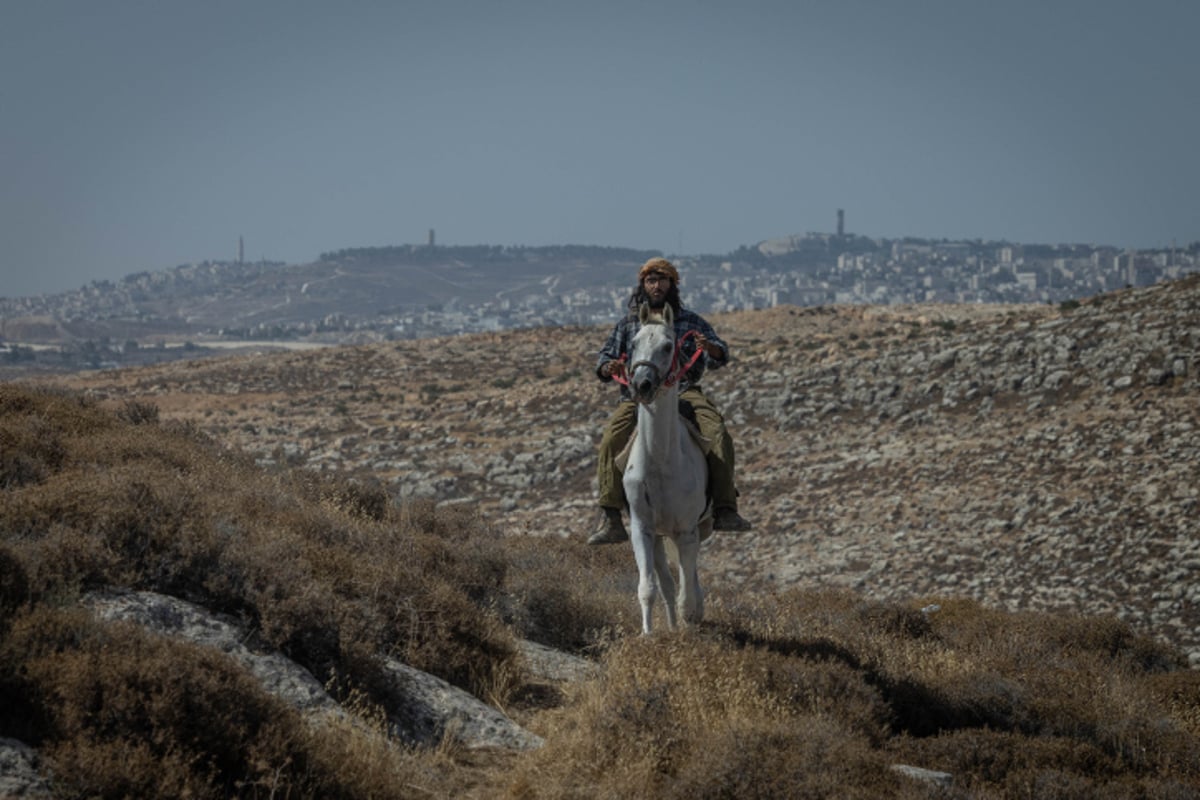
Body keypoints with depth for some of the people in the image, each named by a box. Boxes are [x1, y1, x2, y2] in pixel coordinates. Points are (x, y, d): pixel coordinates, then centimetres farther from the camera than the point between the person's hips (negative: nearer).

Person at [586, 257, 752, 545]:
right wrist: (608, 367, -6)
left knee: (717, 434, -28)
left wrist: (709, 347, -17)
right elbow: (604, 358, 19)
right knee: (612, 439, -28)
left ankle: (725, 510, -26)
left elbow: (720, 356, 8)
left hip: (684, 392, 0)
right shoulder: (628, 324, 19)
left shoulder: (690, 322, 15)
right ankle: (610, 519, -28)